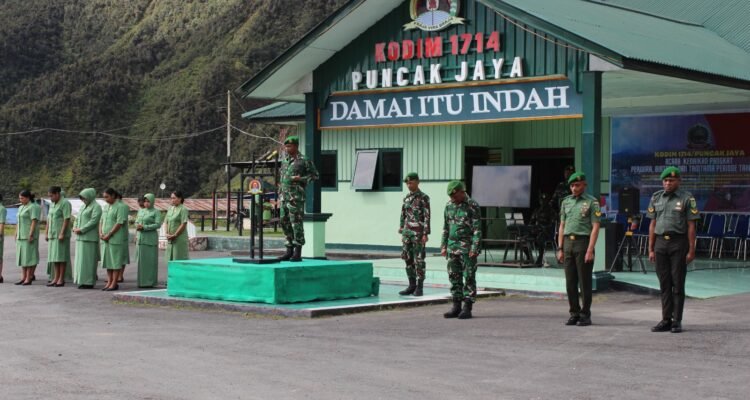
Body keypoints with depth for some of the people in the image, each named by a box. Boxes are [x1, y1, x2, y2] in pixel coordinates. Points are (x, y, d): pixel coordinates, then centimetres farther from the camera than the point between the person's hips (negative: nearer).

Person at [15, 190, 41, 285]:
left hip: (30, 236, -9)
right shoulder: (21, 208, 17)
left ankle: (29, 277, -7)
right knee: (22, 256, 7)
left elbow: (34, 222, -16)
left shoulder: (34, 207, -10)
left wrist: (31, 235, -22)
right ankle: (24, 277, 9)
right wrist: (16, 235, 14)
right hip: (21, 236, 9)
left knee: (29, 256, -8)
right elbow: (19, 222, 19)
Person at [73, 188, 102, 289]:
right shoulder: (83, 207, 19)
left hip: (90, 237, -9)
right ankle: (82, 281, 12)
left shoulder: (96, 207, -8)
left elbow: (93, 221, -17)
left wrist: (81, 230, -18)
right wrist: (75, 227, 1)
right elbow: (77, 219, 21)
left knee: (88, 259, -8)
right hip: (81, 237, 9)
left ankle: (89, 282, -5)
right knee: (80, 259, 8)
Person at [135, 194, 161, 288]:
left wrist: (144, 227, -16)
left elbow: (158, 224, -12)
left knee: (150, 260, -4)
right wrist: (137, 226, -3)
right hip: (140, 238, 6)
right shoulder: (140, 211, 16)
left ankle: (150, 282, 0)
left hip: (150, 238, -6)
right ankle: (142, 281, 11)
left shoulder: (156, 212, -2)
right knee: (140, 260, 5)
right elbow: (136, 222, 21)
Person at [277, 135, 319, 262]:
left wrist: (300, 179, -14)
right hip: (284, 197, 7)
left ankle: (298, 253, -5)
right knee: (284, 222, 7)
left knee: (296, 223, -8)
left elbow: (314, 175, -1)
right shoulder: (285, 161, 16)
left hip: (296, 196, -7)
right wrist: (280, 193, 18)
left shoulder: (304, 161, -4)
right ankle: (289, 251, 14)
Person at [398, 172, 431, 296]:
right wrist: (402, 233, 14)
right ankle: (412, 285, 13)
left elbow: (427, 217, -11)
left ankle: (419, 287, 1)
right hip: (407, 232, 7)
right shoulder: (407, 198, 13)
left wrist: (425, 234, -17)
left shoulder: (424, 198, -7)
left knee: (419, 260, -3)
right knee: (408, 259, 7)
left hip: (418, 233, -6)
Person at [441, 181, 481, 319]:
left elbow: (477, 229, -13)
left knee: (469, 278, -2)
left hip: (467, 248, -6)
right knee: (454, 278, 7)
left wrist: (475, 248, -19)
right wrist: (443, 246, 12)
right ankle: (456, 307, 12)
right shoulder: (449, 206, 10)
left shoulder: (473, 206, -9)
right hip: (452, 247, 6)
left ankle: (467, 308, 1)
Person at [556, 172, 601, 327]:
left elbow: (595, 227, -8)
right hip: (568, 243, 5)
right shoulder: (566, 202, 13)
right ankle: (574, 313, 14)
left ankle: (585, 315, 5)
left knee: (584, 282, -1)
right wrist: (560, 249, 8)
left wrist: (590, 250, -16)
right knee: (570, 282, 6)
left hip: (583, 242, -5)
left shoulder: (592, 202, -3)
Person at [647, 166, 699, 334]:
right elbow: (653, 224, 12)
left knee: (678, 284, -1)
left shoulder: (687, 198, -2)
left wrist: (691, 250, -8)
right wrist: (650, 249, 7)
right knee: (664, 284, 6)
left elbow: (691, 226, -4)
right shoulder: (656, 198, 10)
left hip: (678, 242, -4)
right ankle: (666, 320, 12)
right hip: (660, 242, 4)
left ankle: (677, 321, 4)